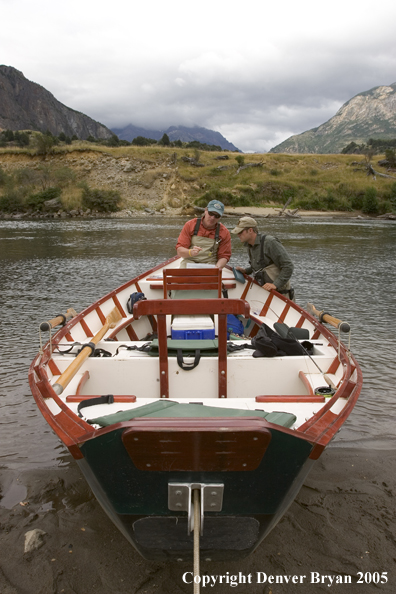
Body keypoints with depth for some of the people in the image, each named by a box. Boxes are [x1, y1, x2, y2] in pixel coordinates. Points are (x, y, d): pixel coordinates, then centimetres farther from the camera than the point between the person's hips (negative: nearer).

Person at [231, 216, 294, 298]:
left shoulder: (270, 242, -17)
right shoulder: (250, 247, 8)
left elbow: (288, 266, -18)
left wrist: (275, 285, -23)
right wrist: (245, 271, 8)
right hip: (265, 292, 7)